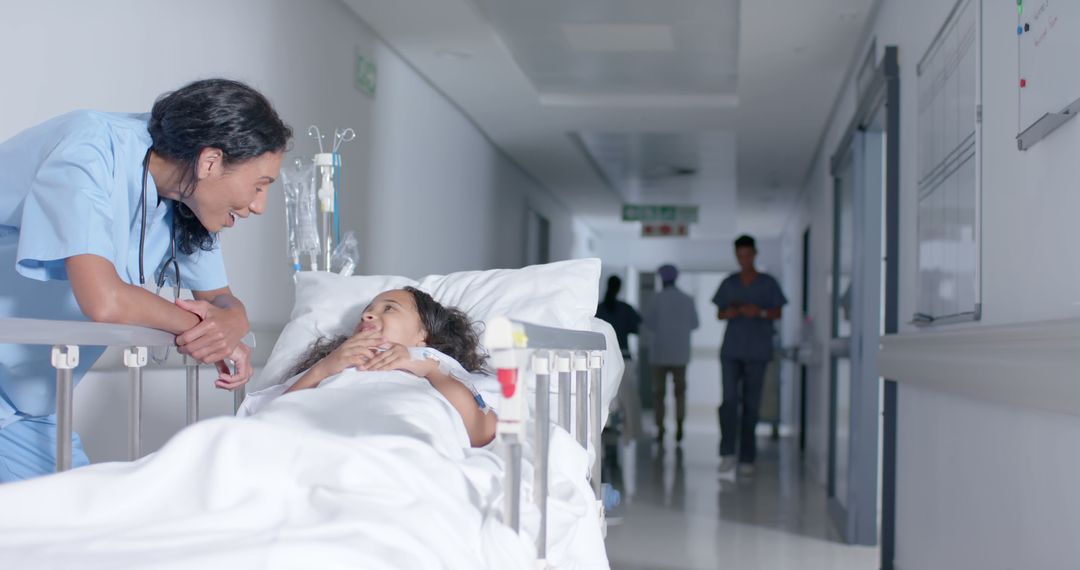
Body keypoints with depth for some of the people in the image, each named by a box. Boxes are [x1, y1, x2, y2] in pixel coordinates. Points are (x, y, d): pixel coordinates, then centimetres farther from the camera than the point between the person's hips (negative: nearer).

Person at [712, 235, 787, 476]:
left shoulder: (768, 283, 6)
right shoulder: (728, 283, 12)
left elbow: (777, 313, 5)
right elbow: (719, 314, 15)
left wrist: (760, 312, -14)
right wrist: (729, 313, -7)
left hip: (757, 352, -1)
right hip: (731, 350, 1)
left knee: (751, 405, 1)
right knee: (729, 400, -12)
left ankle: (747, 458, 7)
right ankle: (728, 453, -9)